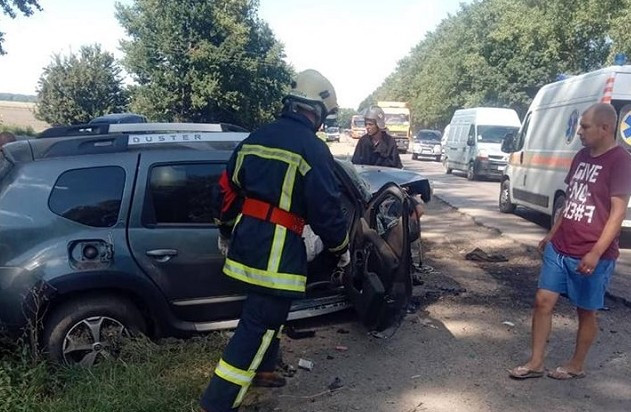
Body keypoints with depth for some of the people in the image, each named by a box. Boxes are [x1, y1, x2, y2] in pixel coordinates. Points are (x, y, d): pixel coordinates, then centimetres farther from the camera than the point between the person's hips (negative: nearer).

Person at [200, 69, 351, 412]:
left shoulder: (255, 138, 10)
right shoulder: (312, 149, -13)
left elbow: (228, 189, 15)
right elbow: (326, 209, -12)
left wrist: (226, 233, 27)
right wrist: (341, 249, 4)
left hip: (246, 237, 8)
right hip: (278, 247, -8)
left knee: (266, 311, 26)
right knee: (259, 324, -1)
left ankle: (262, 369, 41)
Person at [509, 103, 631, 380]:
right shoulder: (581, 157, 10)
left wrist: (596, 253, -23)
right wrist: (551, 234, 20)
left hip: (592, 256, -7)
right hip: (559, 248, 7)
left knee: (585, 312, 9)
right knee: (543, 301, 6)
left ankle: (576, 366, 27)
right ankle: (535, 364, 16)